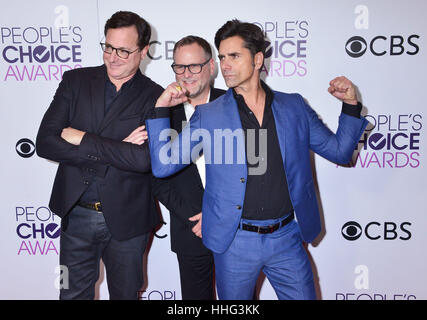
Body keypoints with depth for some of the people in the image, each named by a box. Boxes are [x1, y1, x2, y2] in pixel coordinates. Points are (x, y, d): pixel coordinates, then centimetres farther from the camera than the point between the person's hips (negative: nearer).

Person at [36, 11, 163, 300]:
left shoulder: (154, 97, -8)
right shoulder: (75, 81, 0)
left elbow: (144, 159, -23)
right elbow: (45, 143, -10)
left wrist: (81, 138, -17)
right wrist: (115, 150, -19)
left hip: (126, 220, -2)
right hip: (76, 214, 3)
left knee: (126, 293, 19)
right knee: (73, 292, 20)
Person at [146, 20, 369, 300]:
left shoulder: (294, 107, 3)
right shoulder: (208, 115, -2)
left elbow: (340, 151, 9)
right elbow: (163, 165, -3)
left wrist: (351, 105, -4)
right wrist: (160, 109, -10)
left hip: (286, 238, 1)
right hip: (234, 242, 0)